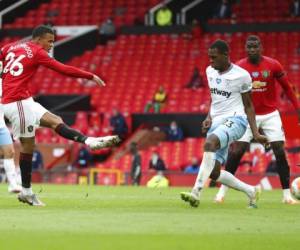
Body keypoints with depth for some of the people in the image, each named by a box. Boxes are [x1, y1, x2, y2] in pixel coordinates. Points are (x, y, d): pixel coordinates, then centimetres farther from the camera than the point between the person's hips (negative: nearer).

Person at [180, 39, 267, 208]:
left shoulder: (242, 75, -6)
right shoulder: (210, 72, 11)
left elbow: (248, 105, 2)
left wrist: (256, 133, -3)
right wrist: (209, 117, 6)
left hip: (235, 119, -7)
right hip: (216, 123, 7)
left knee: (210, 142, -37)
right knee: (214, 173, 0)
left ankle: (196, 192, -43)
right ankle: (251, 191, 21)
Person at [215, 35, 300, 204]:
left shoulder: (273, 65, -7)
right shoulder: (239, 67, -7)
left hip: (270, 114, 0)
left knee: (280, 151, -6)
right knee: (236, 151, -8)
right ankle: (223, 191, 4)